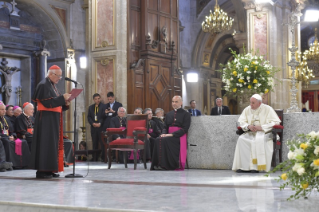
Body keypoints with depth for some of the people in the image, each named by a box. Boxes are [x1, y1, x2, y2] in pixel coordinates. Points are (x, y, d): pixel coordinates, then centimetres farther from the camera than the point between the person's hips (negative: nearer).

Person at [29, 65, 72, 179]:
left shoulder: (52, 85, 18)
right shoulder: (43, 85, -11)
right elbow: (47, 103, -21)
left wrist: (65, 103, 2)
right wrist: (62, 98, -20)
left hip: (54, 120, 10)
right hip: (46, 119, -10)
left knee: (54, 144, 9)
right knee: (46, 143, -9)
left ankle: (49, 169, 13)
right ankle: (42, 171, -6)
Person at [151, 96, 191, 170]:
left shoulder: (186, 114, 5)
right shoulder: (168, 114, 23)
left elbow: (185, 129, -6)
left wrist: (172, 134, -17)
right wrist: (164, 134, -5)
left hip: (179, 136, -5)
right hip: (168, 136, 5)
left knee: (164, 140, -32)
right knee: (158, 140, -27)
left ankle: (165, 165, -32)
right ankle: (158, 164, -30)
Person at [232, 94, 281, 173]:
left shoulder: (267, 109, -2)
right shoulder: (247, 109, 12)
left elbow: (275, 122, -9)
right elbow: (241, 121, 10)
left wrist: (261, 127, -17)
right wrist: (248, 126, -13)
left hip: (264, 133, -4)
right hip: (251, 133, 5)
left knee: (259, 140, -37)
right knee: (241, 139, -25)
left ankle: (255, 167, -32)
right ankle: (244, 166, -26)